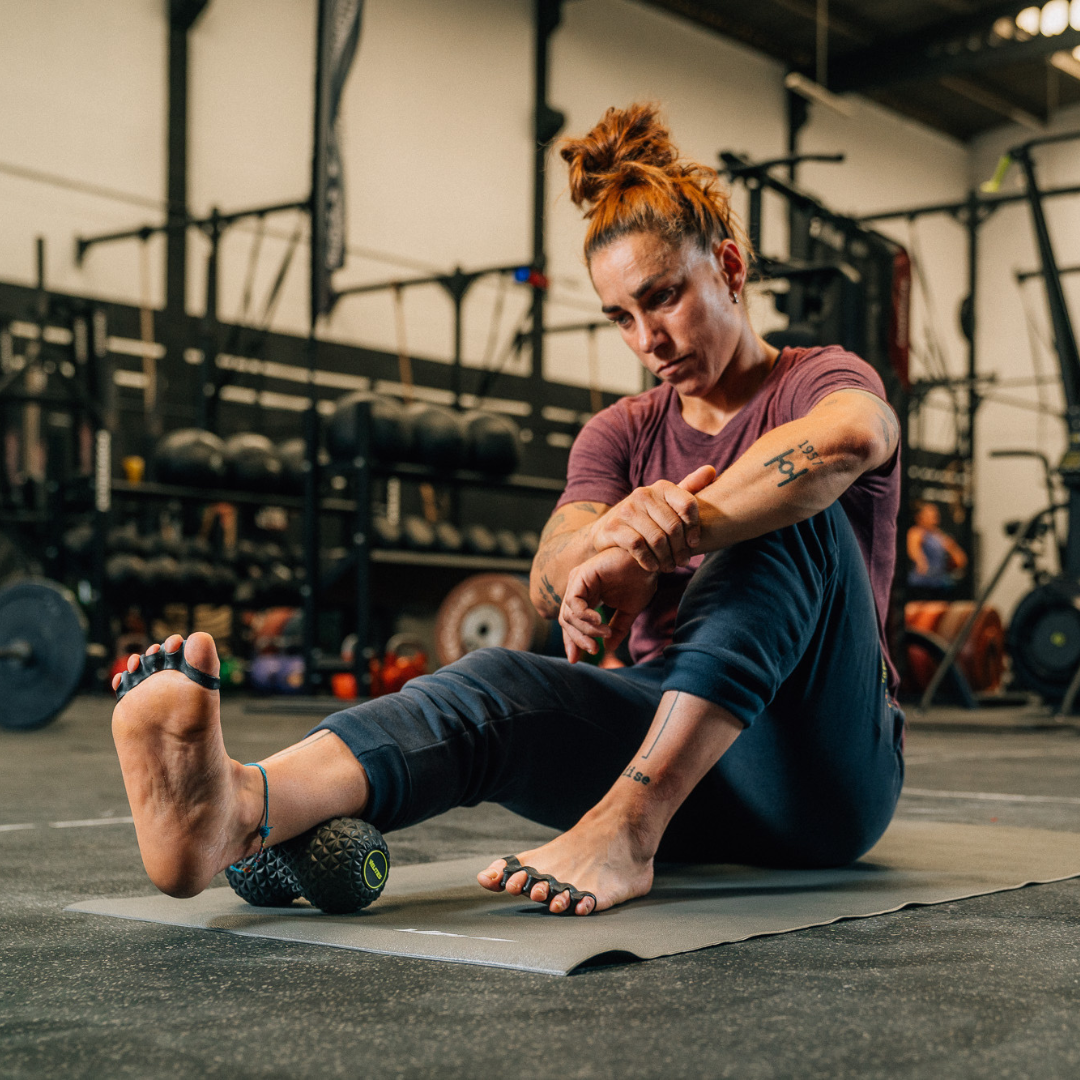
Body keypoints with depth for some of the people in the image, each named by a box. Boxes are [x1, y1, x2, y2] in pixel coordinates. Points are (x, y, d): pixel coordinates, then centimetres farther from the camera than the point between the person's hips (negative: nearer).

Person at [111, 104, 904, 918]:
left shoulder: (823, 383, 3)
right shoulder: (620, 435, 15)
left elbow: (849, 439, -27)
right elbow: (551, 573, -9)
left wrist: (679, 529, -40)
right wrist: (617, 533, -33)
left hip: (821, 774, -2)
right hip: (667, 744, 3)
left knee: (789, 510, -28)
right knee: (494, 684, -28)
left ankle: (626, 826, -43)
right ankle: (238, 811, -58)